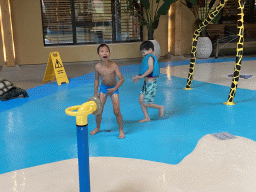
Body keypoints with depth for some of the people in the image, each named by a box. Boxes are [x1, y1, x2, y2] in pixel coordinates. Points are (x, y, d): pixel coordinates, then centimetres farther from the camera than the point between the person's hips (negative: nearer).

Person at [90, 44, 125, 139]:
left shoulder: (113, 65, -25)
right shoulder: (97, 67, -15)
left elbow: (121, 79, -20)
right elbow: (96, 79, 2)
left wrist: (114, 89, -28)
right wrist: (95, 93, 3)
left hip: (113, 88, -3)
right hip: (103, 87, 3)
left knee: (116, 111, -7)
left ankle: (121, 130, 13)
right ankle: (98, 128, 29)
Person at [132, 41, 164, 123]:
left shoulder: (150, 57, -14)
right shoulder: (147, 58, 14)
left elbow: (150, 69, -28)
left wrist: (141, 76, -32)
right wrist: (138, 78, 13)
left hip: (151, 83, -10)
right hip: (146, 83, 10)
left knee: (146, 103, -4)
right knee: (141, 100, 7)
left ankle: (160, 107, 17)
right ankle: (147, 117, 17)